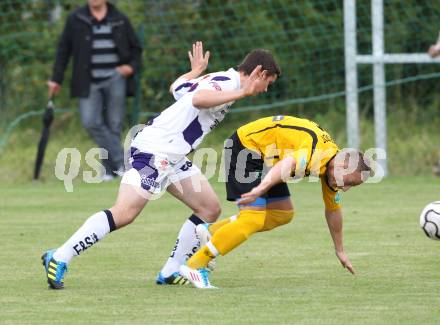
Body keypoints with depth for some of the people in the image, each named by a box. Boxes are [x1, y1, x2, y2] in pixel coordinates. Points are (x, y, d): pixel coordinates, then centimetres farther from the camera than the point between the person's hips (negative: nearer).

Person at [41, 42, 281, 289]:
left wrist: (196, 71, 49)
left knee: (210, 209, 10)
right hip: (155, 151, -11)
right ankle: (59, 258, -19)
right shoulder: (228, 82, -12)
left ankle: (171, 272, 14)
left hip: (174, 157, 11)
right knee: (123, 214, -20)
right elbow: (198, 99, -33)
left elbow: (177, 87, 32)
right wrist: (242, 93, -31)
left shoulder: (217, 79, 17)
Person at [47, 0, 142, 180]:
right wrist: (56, 79, 5)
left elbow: (136, 49, 16)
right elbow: (63, 50, 9)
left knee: (114, 125, -1)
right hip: (89, 82, 0)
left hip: (115, 79, 0)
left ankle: (109, 169, 8)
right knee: (90, 122, -16)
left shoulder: (120, 20, 7)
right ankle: (120, 159, -11)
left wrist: (132, 67, -4)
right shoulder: (75, 20, 6)